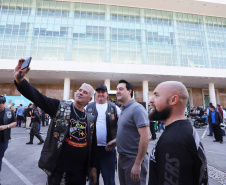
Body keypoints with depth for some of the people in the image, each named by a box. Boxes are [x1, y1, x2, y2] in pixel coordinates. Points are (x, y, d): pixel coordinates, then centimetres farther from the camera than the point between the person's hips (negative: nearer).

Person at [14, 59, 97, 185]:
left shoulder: (91, 119, 3)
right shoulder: (60, 107, -6)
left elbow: (93, 145, 7)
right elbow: (37, 96, -17)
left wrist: (93, 167, 10)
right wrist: (20, 80, -32)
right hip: (57, 171, -2)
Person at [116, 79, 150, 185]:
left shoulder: (137, 108, -18)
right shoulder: (123, 109, 9)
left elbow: (145, 137, -24)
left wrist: (137, 164, -23)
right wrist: (115, 141, 9)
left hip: (134, 159, -8)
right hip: (122, 157, 8)